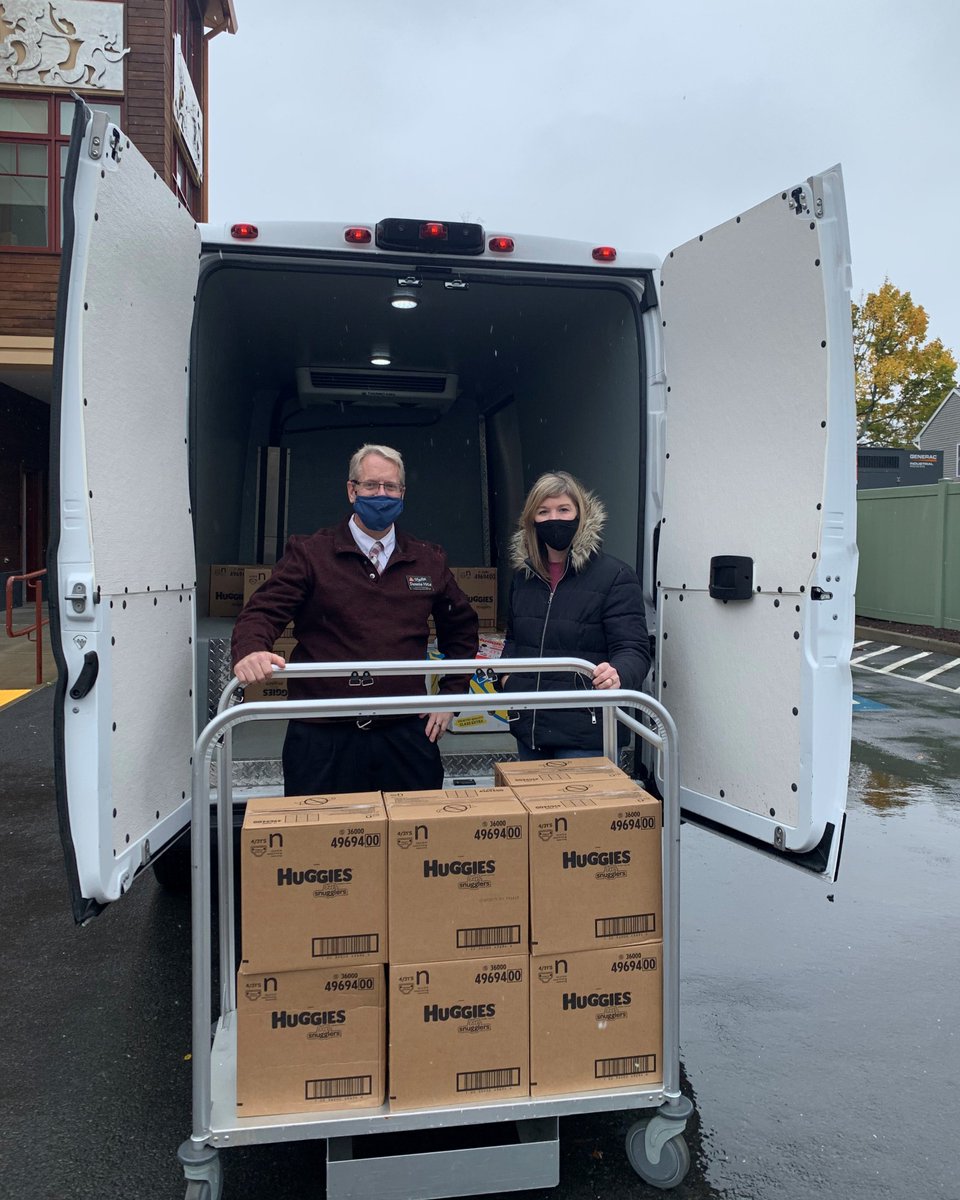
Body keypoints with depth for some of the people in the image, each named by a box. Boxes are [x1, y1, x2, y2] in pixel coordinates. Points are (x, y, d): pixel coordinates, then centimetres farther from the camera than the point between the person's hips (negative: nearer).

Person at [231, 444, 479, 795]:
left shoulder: (428, 561, 10)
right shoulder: (310, 553, 1)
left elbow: (461, 627, 21)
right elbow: (262, 612, -7)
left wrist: (451, 694, 14)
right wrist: (251, 651, -29)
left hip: (406, 735, 3)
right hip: (323, 738, -2)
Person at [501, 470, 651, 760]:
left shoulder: (615, 576, -9)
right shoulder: (523, 574, 10)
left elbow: (634, 650, -14)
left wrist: (617, 673, -36)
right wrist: (507, 675, 7)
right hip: (528, 728, 6)